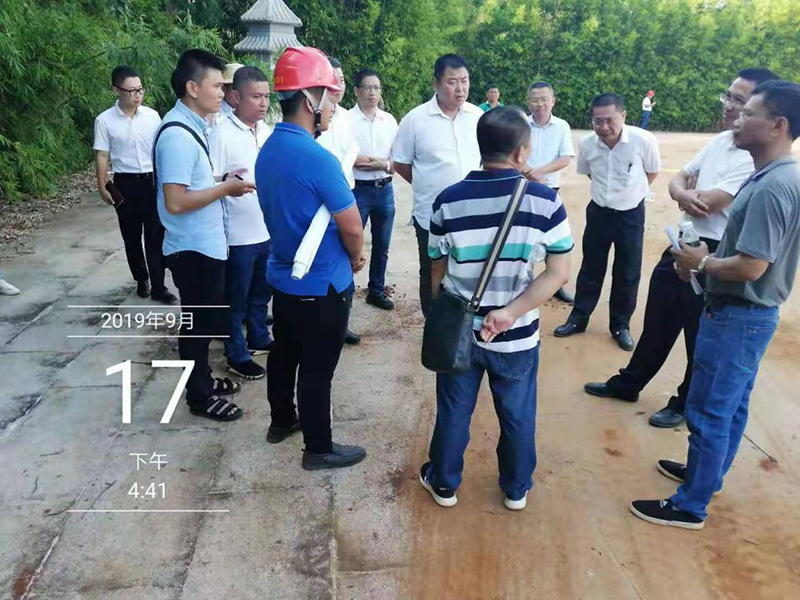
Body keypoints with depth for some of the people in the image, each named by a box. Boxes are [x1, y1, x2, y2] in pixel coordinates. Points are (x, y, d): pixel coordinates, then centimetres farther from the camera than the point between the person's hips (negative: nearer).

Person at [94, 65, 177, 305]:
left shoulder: (152, 115, 1)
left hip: (153, 180, 1)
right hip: (126, 183, -1)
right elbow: (102, 155, -2)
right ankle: (142, 279, 28)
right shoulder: (105, 120, -4)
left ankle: (158, 286, 7)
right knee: (132, 236, 10)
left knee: (156, 234, 0)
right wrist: (102, 187, -7)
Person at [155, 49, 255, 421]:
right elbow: (175, 202, -26)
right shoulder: (177, 134, -21)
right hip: (193, 248, -9)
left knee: (208, 320, 21)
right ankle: (199, 397, 22)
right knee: (197, 323, 5)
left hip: (207, 244, 9)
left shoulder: (195, 125, 8)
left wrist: (223, 182, 4)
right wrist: (226, 189, -18)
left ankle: (203, 380, 38)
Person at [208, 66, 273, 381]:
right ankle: (237, 356, 23)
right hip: (238, 234, -7)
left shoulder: (266, 130, 7)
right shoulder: (221, 134, -15)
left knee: (261, 292, 21)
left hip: (268, 229, 7)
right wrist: (227, 182, -32)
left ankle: (258, 338, 40)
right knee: (237, 299, 8)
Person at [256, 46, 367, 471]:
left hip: (283, 276, 9)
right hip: (322, 285, -8)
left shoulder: (268, 149, 3)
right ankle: (319, 449, 21)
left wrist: (345, 256, 11)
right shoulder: (317, 158, -25)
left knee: (285, 352, 22)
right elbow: (352, 228, -20)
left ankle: (282, 421, 41)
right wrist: (355, 259, 3)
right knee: (317, 369, 5)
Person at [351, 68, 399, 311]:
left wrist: (383, 164, -11)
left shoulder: (389, 120, 7)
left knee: (381, 246, 14)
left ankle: (376, 291, 29)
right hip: (358, 190, -5)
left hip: (385, 190, 5)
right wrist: (355, 161, -21)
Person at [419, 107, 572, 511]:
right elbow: (559, 272, -15)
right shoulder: (545, 201, -13)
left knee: (453, 411, 19)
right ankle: (516, 489, 39)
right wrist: (510, 313, -18)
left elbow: (437, 272, -2)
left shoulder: (449, 201, -10)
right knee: (518, 415, 20)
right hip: (517, 336, 0)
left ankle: (443, 483, 38)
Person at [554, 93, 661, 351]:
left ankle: (620, 326, 24)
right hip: (598, 212, 2)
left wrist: (630, 191, 11)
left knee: (627, 274, 8)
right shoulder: (587, 144, -14)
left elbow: (652, 172, -1)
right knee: (590, 269, 13)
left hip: (631, 214, -2)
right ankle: (578, 319, 28)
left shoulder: (644, 140, -22)